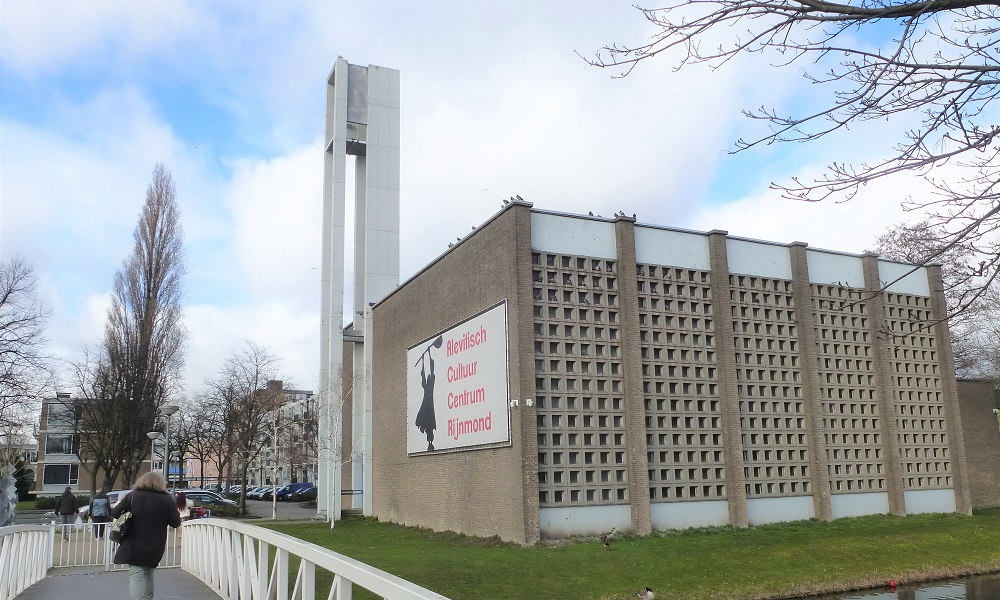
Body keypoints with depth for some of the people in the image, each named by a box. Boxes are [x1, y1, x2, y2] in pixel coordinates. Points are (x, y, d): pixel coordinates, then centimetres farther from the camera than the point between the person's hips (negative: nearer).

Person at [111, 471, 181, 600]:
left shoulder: (133, 496, -5)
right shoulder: (167, 499, -3)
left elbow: (114, 513, -4)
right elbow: (176, 522, -1)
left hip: (134, 546, -3)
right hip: (155, 547, 3)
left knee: (136, 576, -6)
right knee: (148, 575, 22)